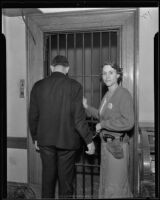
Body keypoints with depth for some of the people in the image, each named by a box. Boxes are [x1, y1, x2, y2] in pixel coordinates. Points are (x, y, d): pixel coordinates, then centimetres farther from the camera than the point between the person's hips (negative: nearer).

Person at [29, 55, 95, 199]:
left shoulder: (38, 86, -1)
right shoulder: (74, 86, -11)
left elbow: (33, 116, 4)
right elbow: (79, 117, -14)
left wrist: (35, 138, 16)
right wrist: (89, 140, -5)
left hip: (45, 140, 3)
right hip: (67, 140, -3)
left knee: (48, 177, 17)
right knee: (66, 179, 11)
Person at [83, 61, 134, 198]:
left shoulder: (123, 94, -15)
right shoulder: (107, 95, 10)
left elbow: (128, 123, -24)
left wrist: (102, 125, -16)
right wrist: (87, 107, 13)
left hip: (117, 145, -8)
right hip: (106, 144, 8)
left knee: (115, 186, 2)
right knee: (106, 183, 19)